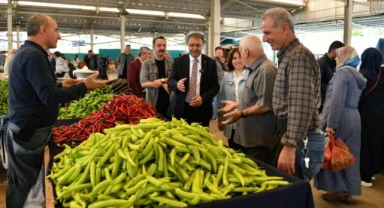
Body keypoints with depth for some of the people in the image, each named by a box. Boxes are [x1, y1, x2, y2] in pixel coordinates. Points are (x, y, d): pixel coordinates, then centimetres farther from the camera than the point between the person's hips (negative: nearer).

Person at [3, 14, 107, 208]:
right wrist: (84, 87, -18)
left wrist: (61, 85, 15)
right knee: (25, 185, 2)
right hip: (29, 132, -10)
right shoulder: (33, 55, -20)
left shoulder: (26, 52, 14)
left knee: (22, 184, 18)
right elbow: (49, 97, -24)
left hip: (26, 128, 10)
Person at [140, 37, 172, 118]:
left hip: (169, 102, 2)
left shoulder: (171, 63, 6)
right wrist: (163, 85, -15)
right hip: (153, 103, -2)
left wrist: (162, 80, -17)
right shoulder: (146, 63, -1)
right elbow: (143, 83, -9)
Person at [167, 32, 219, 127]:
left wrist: (203, 98, -16)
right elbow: (170, 81, 1)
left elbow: (215, 85, 2)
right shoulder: (178, 61, 4)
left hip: (202, 110, 0)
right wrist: (177, 84, -24)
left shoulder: (211, 63, 4)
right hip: (181, 109, 0)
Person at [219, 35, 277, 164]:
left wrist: (241, 114, -22)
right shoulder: (257, 69, 14)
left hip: (259, 139, -10)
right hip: (250, 136, 10)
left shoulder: (266, 69, -20)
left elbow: (266, 104, -26)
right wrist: (236, 104, 27)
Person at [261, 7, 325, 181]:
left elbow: (301, 107, -25)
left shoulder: (299, 56, -17)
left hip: (299, 140, -10)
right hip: (288, 131, 10)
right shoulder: (287, 55, 16)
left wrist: (289, 147, -27)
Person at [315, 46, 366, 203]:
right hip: (354, 119, 8)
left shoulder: (343, 71, -10)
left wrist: (331, 123, -20)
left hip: (341, 119, -8)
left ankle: (336, 190, 11)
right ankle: (348, 192, 20)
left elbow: (337, 99, -19)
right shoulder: (357, 75, 17)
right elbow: (352, 99, 15)